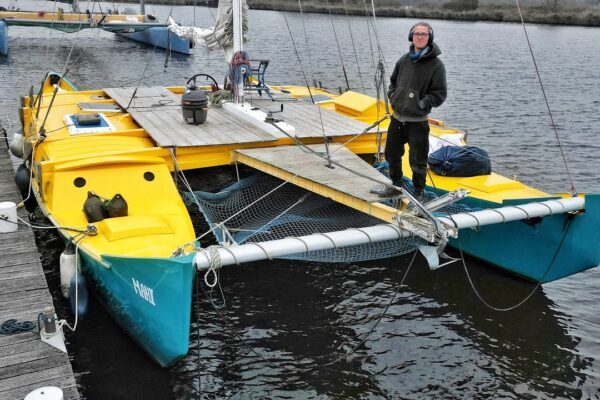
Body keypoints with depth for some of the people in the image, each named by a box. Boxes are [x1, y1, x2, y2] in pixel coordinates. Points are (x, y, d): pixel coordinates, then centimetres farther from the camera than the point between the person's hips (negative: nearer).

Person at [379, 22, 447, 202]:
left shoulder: (436, 64, -9)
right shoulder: (404, 59, 7)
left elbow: (439, 94, -9)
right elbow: (393, 81, 21)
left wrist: (422, 104, -16)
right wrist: (393, 97, 5)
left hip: (418, 121, -6)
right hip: (397, 117, 6)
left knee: (418, 160, 2)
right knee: (392, 154, 18)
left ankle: (419, 193, 21)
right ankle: (396, 185, 37)